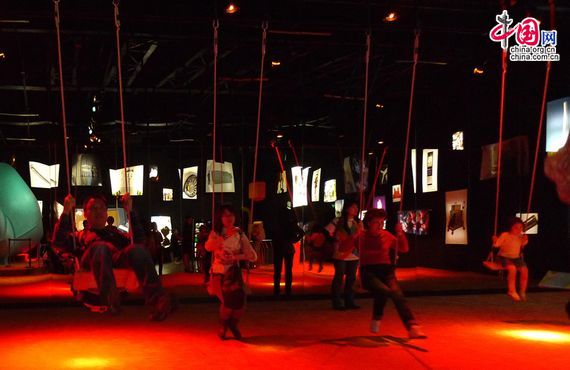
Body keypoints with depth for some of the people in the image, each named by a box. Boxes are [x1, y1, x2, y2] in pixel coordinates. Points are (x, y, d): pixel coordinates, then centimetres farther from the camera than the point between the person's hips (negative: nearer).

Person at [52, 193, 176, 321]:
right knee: (100, 247, -39)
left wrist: (130, 212, 21)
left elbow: (139, 240, 25)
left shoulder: (115, 234, 42)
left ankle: (158, 302, -59)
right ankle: (110, 302, -59)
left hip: (119, 257, 2)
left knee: (137, 250, -34)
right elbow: (58, 241, 19)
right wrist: (66, 212, 12)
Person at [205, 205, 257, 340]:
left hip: (234, 272, 2)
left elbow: (253, 256, -6)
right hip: (219, 272, -2)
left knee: (238, 301, -8)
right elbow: (208, 247, -26)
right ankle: (223, 327, 15)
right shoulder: (215, 233, -3)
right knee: (228, 301, -17)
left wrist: (236, 257, -20)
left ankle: (233, 325, 26)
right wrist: (225, 236, -33)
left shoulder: (240, 234, -1)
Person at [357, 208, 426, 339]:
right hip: (368, 271, -3)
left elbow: (404, 249, 17)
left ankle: (413, 328, -34)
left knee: (397, 294, -25)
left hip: (385, 270, 3)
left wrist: (400, 234, 1)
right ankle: (376, 319, -5)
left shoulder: (386, 235, 11)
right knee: (383, 290, -33)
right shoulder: (361, 236, 2)